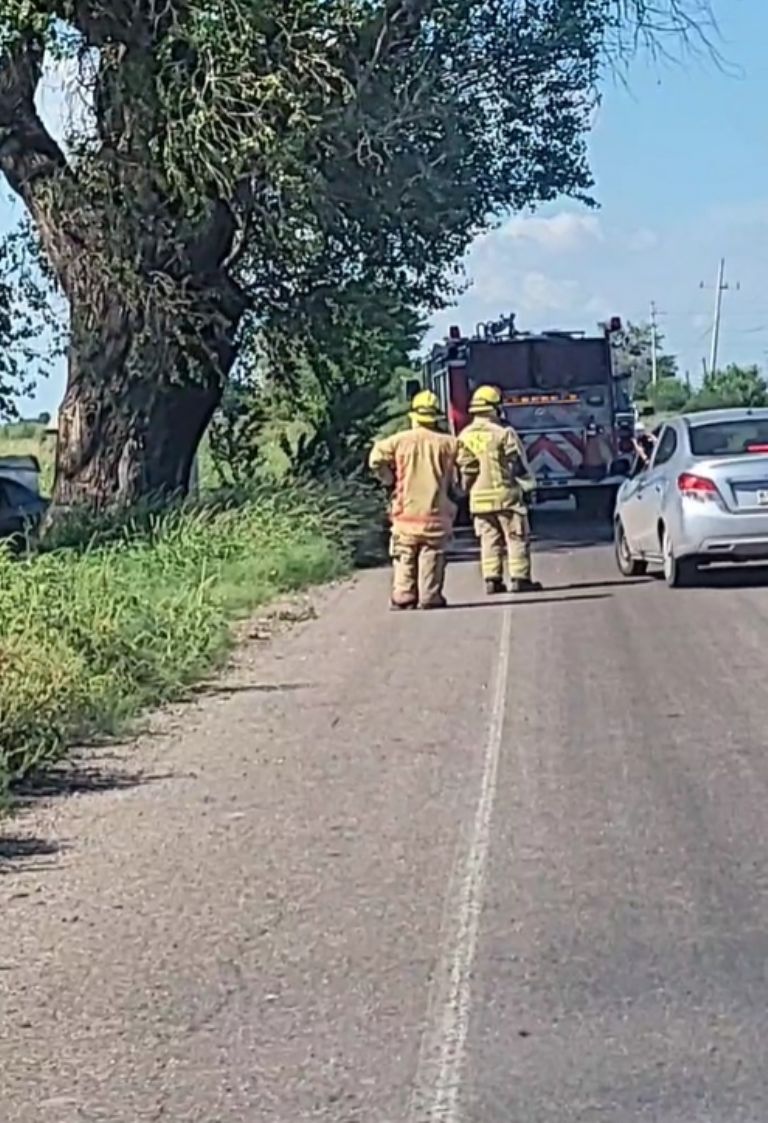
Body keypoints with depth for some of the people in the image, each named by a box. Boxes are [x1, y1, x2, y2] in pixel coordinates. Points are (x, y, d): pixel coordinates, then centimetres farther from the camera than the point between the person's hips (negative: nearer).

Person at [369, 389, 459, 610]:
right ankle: (429, 598, 1)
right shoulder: (447, 443, -4)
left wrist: (390, 480, 7)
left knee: (405, 559, 8)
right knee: (432, 558, 3)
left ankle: (403, 598, 6)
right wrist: (454, 491, 13)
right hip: (435, 511, -1)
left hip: (406, 511, 1)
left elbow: (377, 459, -8)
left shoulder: (400, 440, -3)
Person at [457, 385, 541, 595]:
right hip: (505, 495, -5)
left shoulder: (464, 436, 4)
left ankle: (491, 579, 5)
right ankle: (519, 578, 0)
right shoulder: (504, 433, -11)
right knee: (516, 538, 2)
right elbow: (518, 465, -8)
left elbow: (462, 469, 7)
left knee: (489, 539, 9)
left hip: (479, 498, 5)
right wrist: (527, 488, 3)